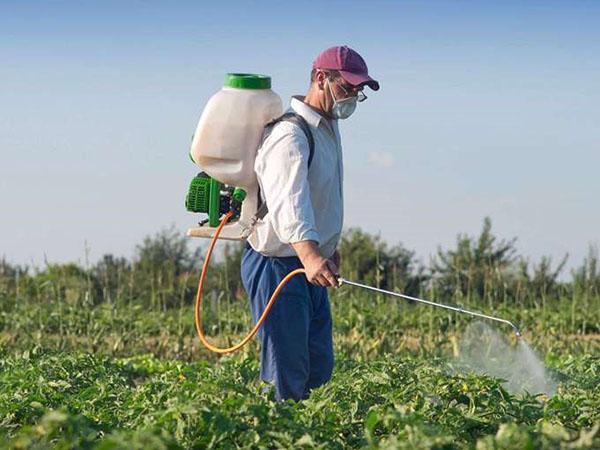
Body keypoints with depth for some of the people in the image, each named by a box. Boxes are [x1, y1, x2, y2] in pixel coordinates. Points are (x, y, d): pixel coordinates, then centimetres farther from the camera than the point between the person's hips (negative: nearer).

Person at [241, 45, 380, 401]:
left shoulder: (328, 128, 13)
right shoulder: (291, 136, -21)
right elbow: (287, 203, -37)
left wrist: (330, 248, 30)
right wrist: (310, 255, -53)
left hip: (310, 266, 10)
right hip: (278, 266, -10)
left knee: (319, 370, 12)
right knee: (287, 379, -11)